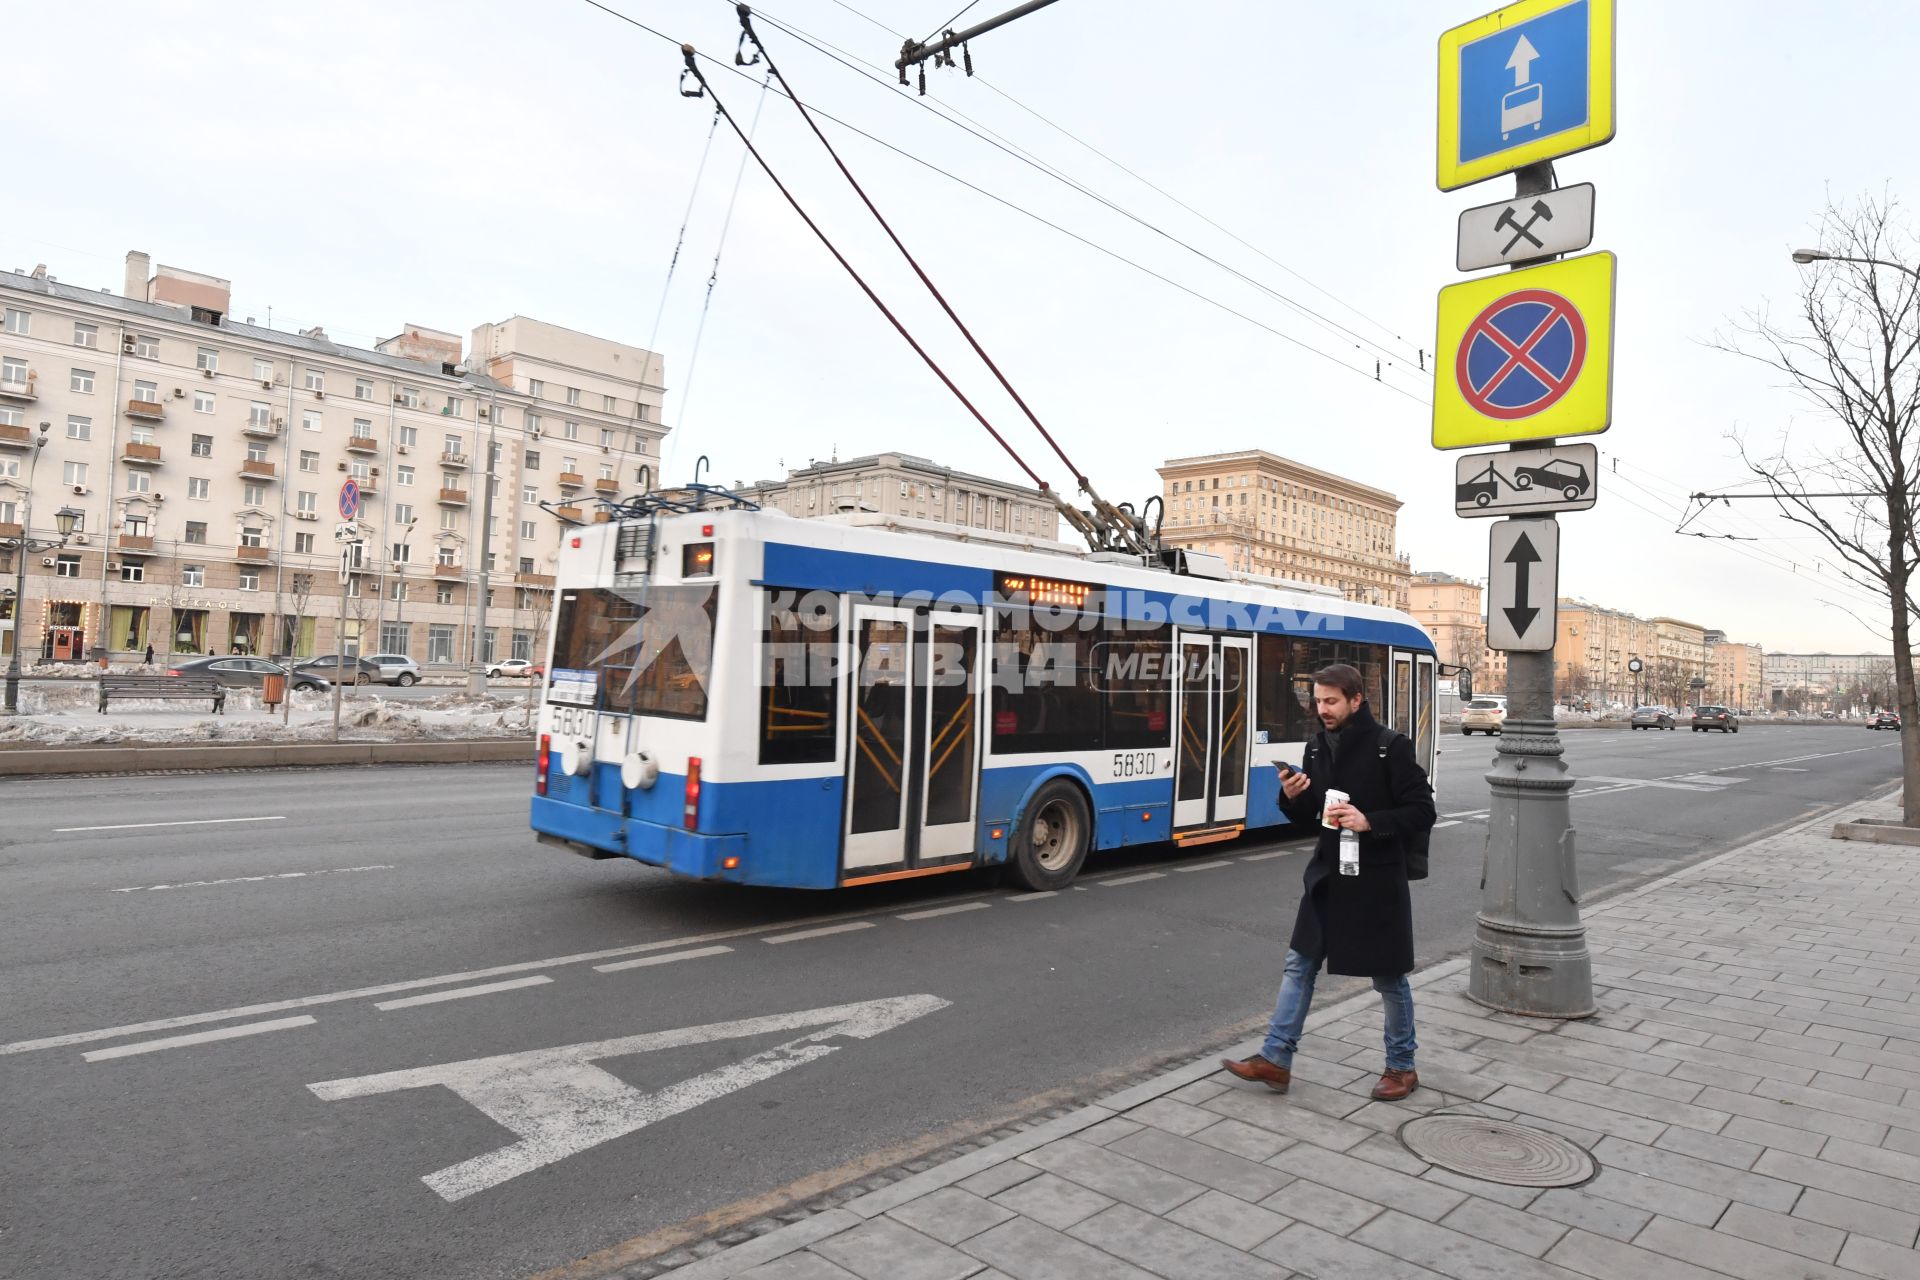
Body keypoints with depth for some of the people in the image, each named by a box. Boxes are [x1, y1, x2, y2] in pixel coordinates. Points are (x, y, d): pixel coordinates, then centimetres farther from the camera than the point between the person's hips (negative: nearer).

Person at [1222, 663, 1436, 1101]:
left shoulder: (1390, 747, -14)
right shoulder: (1317, 747, 4)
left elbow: (1422, 813, -13)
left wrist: (1369, 821, -26)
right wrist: (1291, 797, -11)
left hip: (1377, 880, -6)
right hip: (1327, 876, 6)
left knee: (1389, 977, 9)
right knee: (1299, 965, 7)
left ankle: (1402, 1067, 29)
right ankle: (1276, 1060, 15)